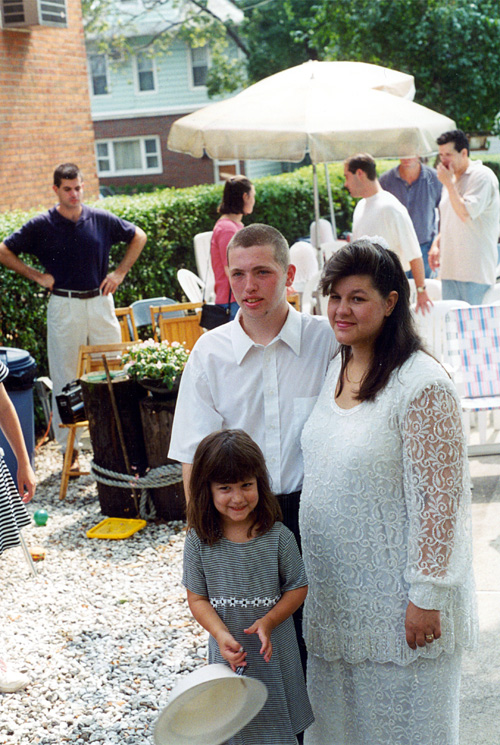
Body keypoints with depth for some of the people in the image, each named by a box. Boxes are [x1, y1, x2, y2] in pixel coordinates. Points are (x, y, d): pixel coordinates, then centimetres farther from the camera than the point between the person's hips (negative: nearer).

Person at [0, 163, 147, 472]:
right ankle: (69, 448, 10)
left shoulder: (101, 220, 3)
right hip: (64, 306, -2)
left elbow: (138, 236, 15)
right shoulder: (41, 226, -2)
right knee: (65, 379, 2)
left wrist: (120, 272, 7)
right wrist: (38, 276, -2)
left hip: (101, 302, 2)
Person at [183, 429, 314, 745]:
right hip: (230, 653, 1)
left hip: (274, 651, 0)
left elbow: (298, 588, -4)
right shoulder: (199, 542, -10)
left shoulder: (278, 537, -12)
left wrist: (268, 621, -18)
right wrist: (221, 635, -21)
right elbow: (198, 599, -5)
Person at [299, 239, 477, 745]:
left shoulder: (423, 386, -20)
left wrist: (427, 596, -18)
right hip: (333, 588, 7)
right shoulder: (335, 369, 4)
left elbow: (439, 502, -19)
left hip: (396, 598, -7)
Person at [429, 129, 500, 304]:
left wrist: (448, 183, -12)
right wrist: (437, 244, 13)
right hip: (450, 269, 8)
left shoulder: (482, 176, -8)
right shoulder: (453, 179, 19)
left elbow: (466, 214, -19)